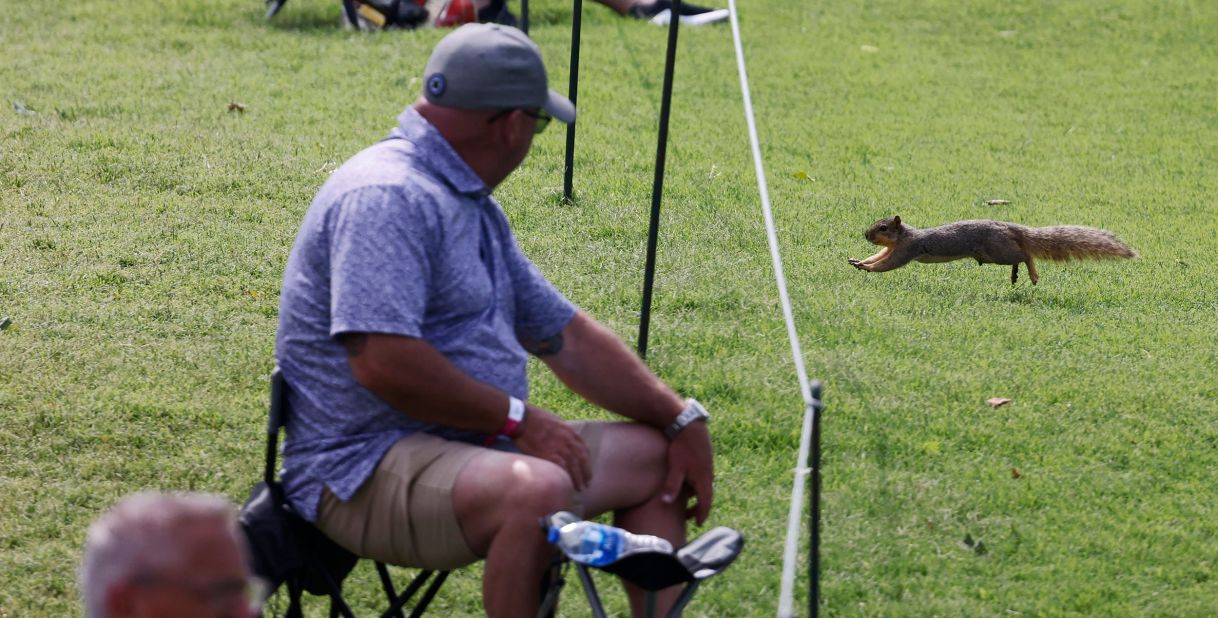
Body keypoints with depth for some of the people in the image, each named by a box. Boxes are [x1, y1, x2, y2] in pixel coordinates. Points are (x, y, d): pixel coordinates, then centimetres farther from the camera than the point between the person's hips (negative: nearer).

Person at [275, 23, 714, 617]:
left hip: (472, 445, 11)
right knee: (538, 491, -36)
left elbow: (566, 335, 21)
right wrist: (518, 418, -18)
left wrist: (682, 418, 14)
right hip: (362, 475, -11)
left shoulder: (473, 206, 17)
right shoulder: (386, 197, -17)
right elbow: (383, 362, -28)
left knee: (654, 456, 12)